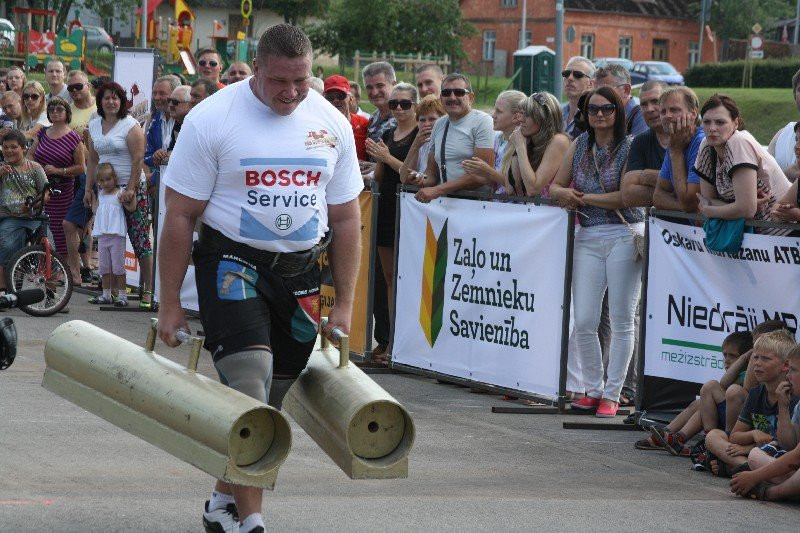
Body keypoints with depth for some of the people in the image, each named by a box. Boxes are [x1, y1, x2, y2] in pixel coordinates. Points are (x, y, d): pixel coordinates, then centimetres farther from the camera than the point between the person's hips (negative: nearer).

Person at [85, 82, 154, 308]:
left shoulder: (130, 125, -7)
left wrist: (131, 188, -17)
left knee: (140, 238, -7)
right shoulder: (94, 125, 12)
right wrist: (88, 188, 10)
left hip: (131, 188, -6)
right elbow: (92, 160, 16)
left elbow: (138, 159, -12)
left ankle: (148, 289, -6)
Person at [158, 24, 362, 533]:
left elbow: (346, 220, 11)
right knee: (249, 378, -22)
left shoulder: (333, 125, 4)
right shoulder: (212, 119, -9)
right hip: (232, 262, -4)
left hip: (300, 271, 5)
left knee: (271, 397, 9)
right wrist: (170, 303, -7)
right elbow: (180, 215, -6)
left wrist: (344, 304, 8)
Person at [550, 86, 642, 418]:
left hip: (624, 237, -5)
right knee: (583, 322, 0)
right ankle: (593, 390, 13)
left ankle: (612, 395, 5)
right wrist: (563, 193, -7)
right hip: (588, 238, 5)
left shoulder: (631, 147, -4)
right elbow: (554, 187, 16)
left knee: (621, 321, 0)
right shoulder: (579, 146, 12)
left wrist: (583, 198, -9)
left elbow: (626, 196, -14)